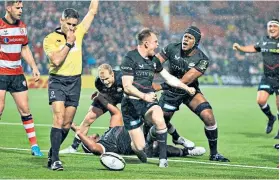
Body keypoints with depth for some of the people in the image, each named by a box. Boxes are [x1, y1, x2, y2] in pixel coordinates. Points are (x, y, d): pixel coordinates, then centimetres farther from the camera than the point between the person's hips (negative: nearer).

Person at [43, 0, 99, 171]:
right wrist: (69, 43, -14)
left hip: (74, 81, 5)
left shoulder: (78, 32, 7)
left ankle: (52, 154, 22)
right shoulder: (50, 39, -5)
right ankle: (55, 159, -19)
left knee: (67, 123, 7)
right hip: (57, 81, -5)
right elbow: (56, 60, -19)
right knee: (59, 119, -18)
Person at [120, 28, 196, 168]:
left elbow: (169, 78, 23)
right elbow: (127, 86, -19)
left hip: (148, 101, 5)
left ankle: (163, 158, -20)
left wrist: (186, 87, 17)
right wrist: (144, 96, -32)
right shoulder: (130, 58, -11)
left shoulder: (153, 60, 10)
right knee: (139, 147, -9)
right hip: (131, 104, -4)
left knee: (159, 120, -32)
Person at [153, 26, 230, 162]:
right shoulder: (173, 49, -14)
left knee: (209, 117, -19)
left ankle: (214, 153, -2)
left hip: (190, 92, -2)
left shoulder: (201, 60, -22)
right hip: (171, 92, 2)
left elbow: (185, 81, -29)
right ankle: (176, 139, 43)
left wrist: (160, 87, -35)